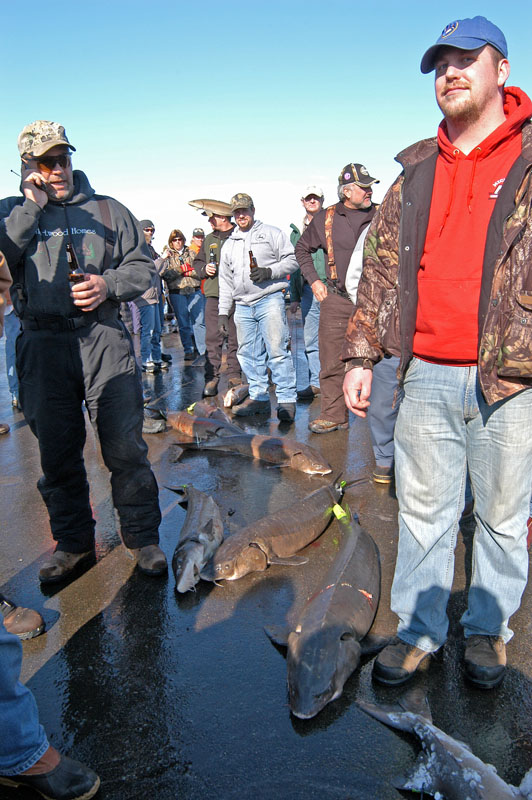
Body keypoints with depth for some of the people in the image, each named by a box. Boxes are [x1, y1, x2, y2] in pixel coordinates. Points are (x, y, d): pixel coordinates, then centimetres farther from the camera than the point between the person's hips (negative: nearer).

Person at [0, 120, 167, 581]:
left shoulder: (108, 210, 12)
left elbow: (143, 267, 11)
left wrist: (107, 284, -7)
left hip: (103, 339, -1)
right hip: (42, 347, 1)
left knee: (125, 447, -3)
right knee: (57, 452, 9)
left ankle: (143, 537, 14)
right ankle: (73, 542, 26)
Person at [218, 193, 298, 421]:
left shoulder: (271, 233, 7)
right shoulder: (229, 244, 21)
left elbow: (291, 260, 2)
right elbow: (225, 280, 21)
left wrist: (269, 272, -14)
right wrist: (223, 312, 15)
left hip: (269, 300, -6)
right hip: (243, 306, 6)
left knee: (277, 351, -11)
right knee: (248, 354, 7)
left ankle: (287, 400, -6)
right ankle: (259, 397, 17)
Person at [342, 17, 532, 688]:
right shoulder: (415, 174, 13)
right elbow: (380, 269, 13)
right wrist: (360, 355, 6)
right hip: (426, 377, 3)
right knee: (422, 511, 11)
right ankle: (419, 631, 29)